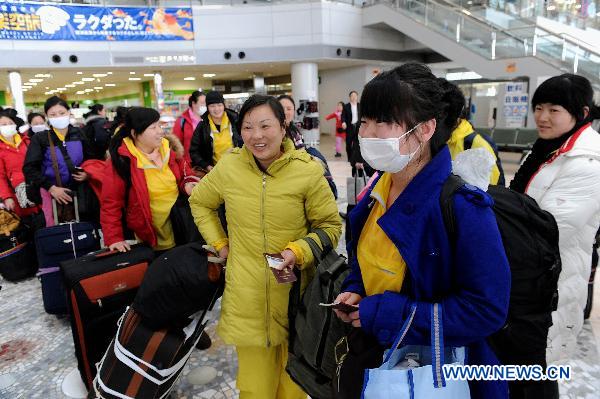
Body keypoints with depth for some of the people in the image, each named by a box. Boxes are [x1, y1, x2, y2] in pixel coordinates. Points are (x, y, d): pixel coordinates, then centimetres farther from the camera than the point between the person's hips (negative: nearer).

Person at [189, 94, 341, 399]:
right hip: (246, 297, 1)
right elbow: (199, 202, 16)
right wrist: (219, 243, 7)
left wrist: (299, 251, -15)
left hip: (294, 294, -1)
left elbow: (330, 225, 1)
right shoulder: (228, 167, -3)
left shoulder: (308, 170, -9)